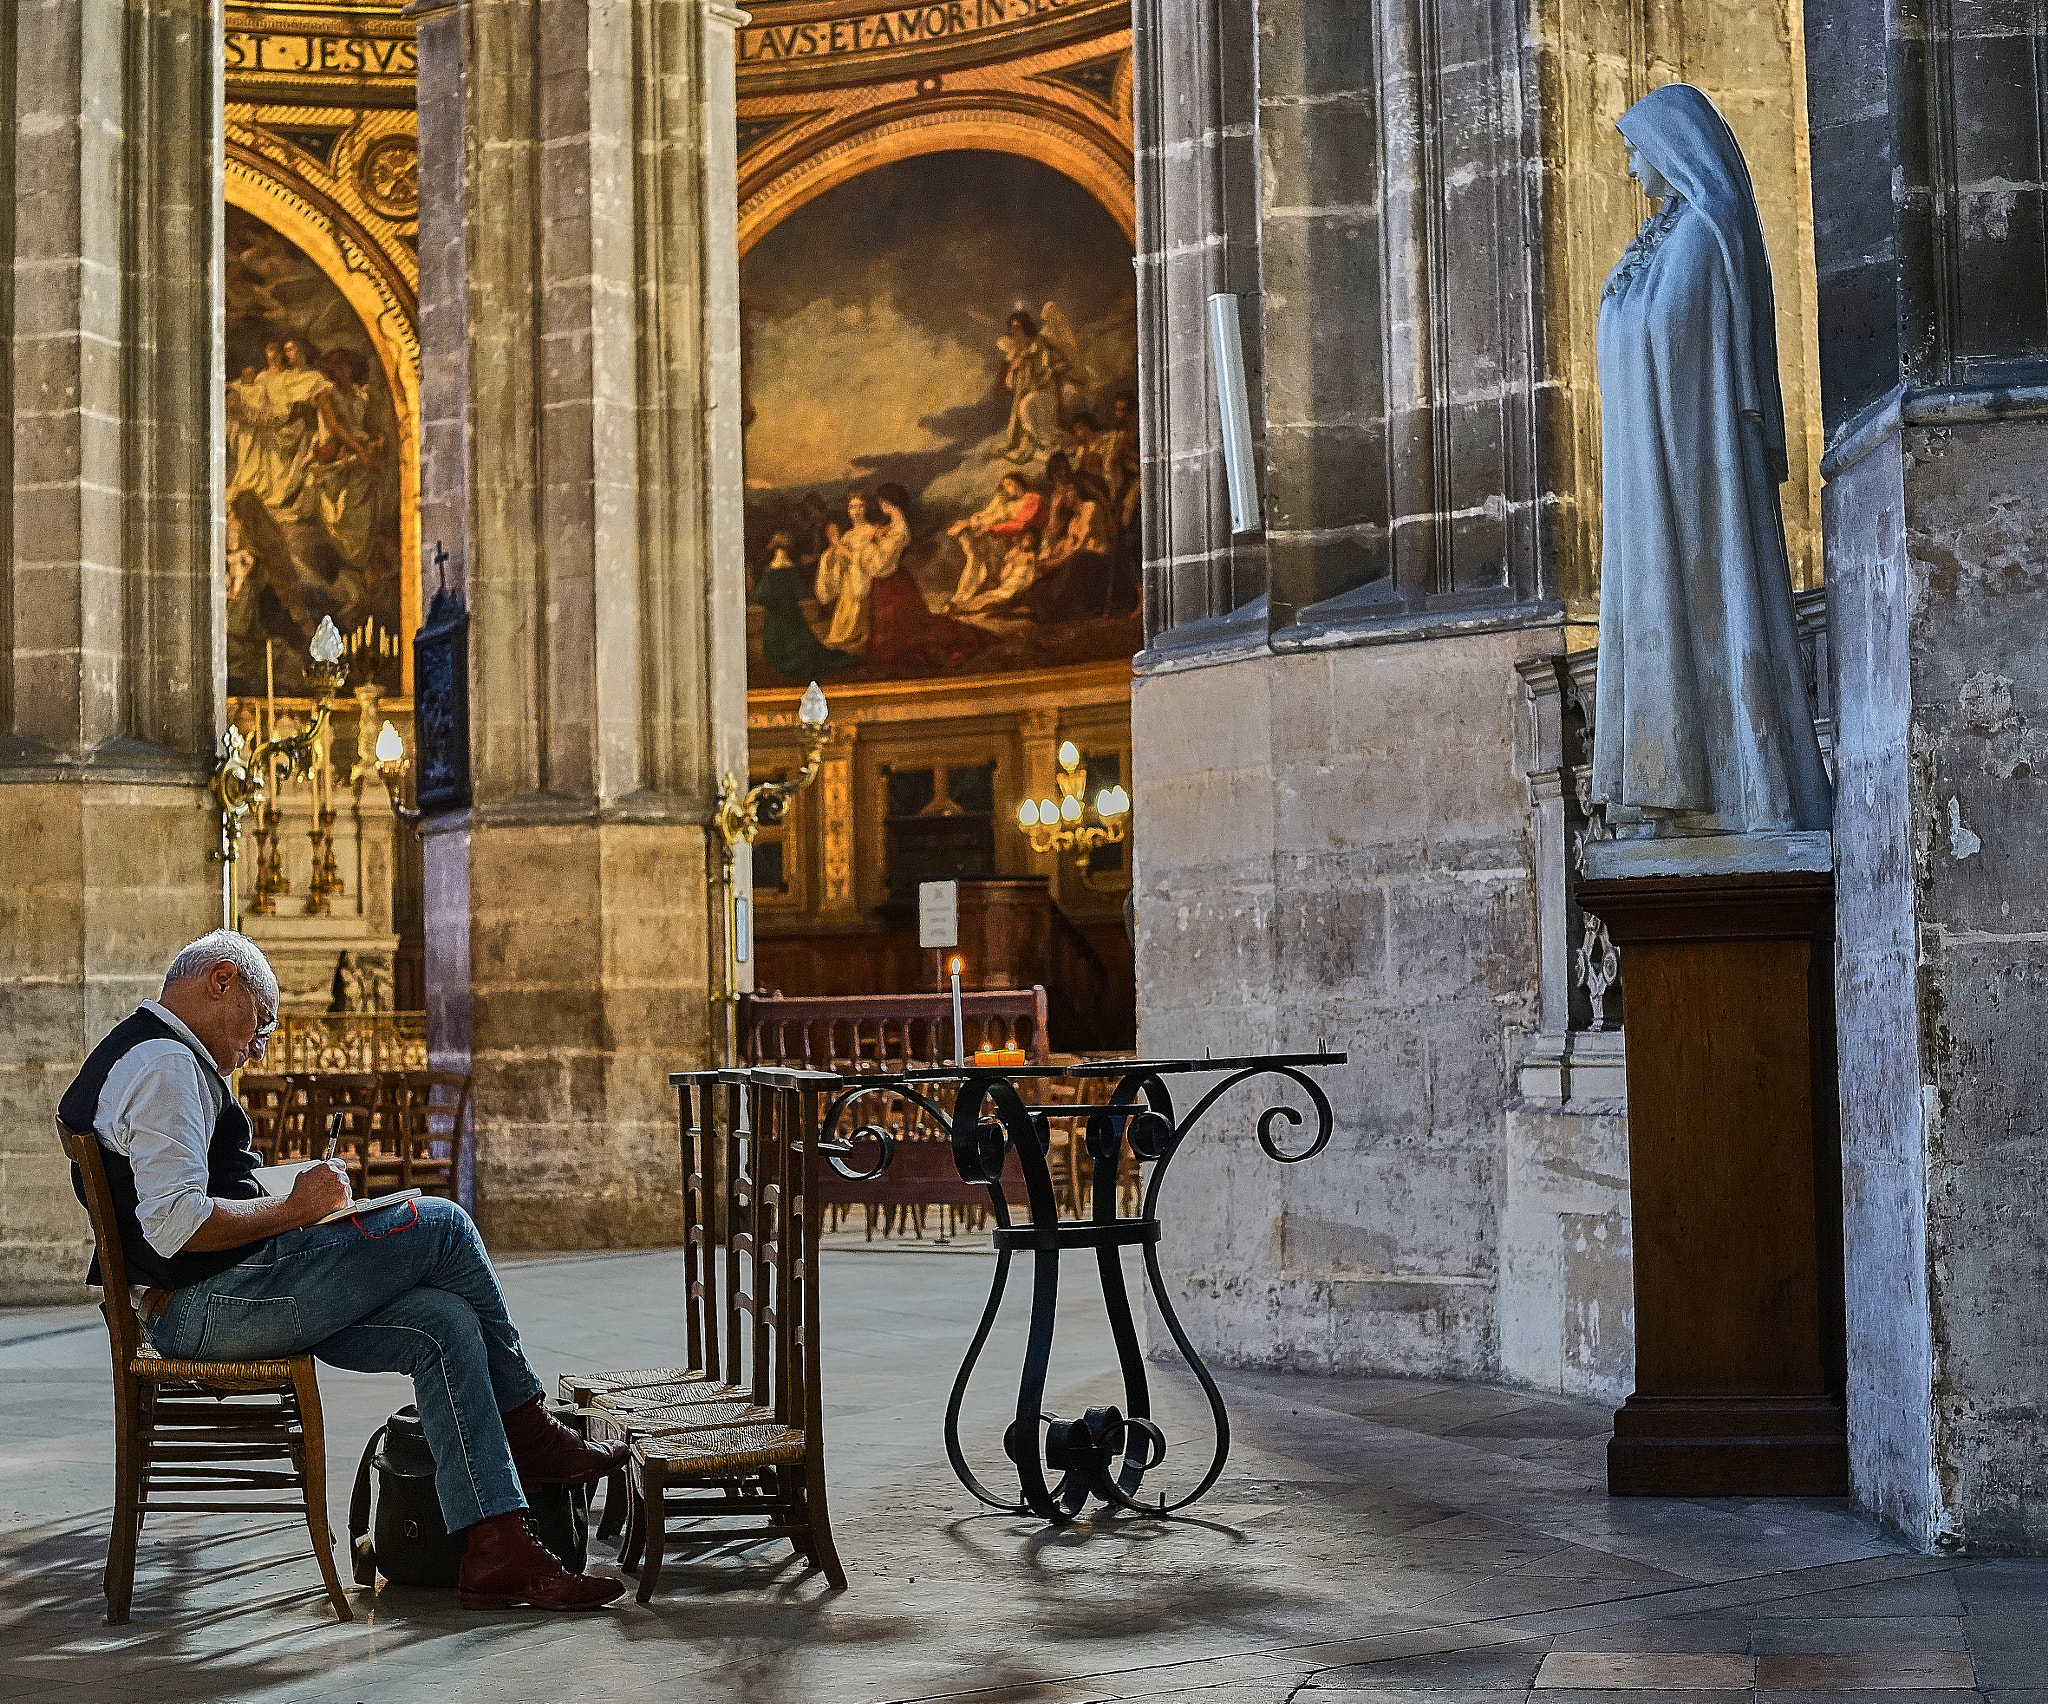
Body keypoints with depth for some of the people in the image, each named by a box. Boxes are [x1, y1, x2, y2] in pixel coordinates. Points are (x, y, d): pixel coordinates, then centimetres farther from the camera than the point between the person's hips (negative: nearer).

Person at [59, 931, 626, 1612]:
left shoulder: (130, 1056, 22)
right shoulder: (166, 1063, -14)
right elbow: (175, 1224, -24)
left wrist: (289, 1205, 15)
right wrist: (294, 1207, -12)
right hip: (216, 1305, -11)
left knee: (446, 1325, -1)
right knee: (441, 1223, -7)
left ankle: (498, 1553, -6)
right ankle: (529, 1433, 10)